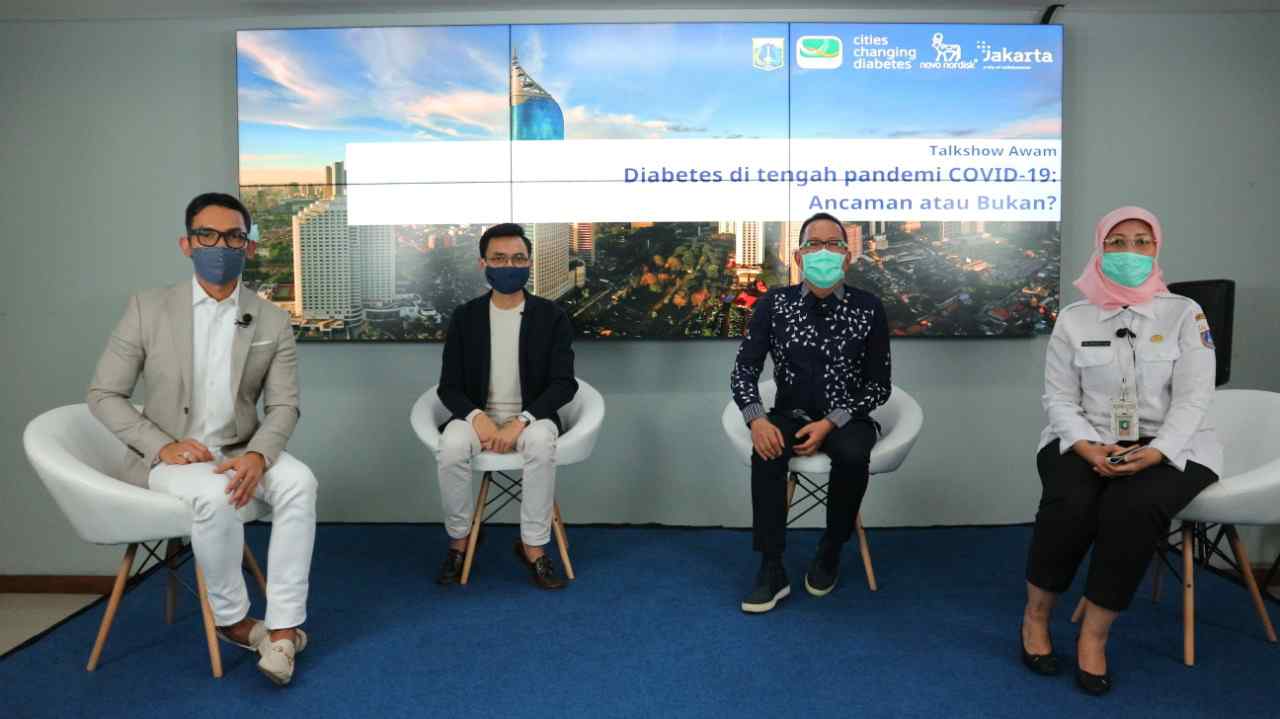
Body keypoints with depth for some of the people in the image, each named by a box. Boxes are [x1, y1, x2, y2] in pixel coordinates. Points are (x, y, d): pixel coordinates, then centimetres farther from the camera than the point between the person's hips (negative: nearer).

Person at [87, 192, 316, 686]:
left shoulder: (273, 322, 1)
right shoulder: (148, 308, -4)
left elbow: (283, 405, -2)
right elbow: (103, 395, -2)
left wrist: (257, 455, -23)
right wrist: (163, 446, -17)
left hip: (237, 454, 2)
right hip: (166, 459, -2)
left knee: (299, 480, -28)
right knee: (214, 495, -34)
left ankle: (283, 626, -22)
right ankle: (231, 618, -10)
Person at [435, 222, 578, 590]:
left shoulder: (551, 315, -2)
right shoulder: (465, 317, 3)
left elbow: (564, 384, -8)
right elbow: (449, 386, 1)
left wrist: (521, 421, -23)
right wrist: (477, 417, -21)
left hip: (531, 416, -1)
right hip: (478, 415, 1)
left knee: (542, 443, -36)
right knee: (451, 446, -31)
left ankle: (533, 546, -18)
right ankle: (459, 539, -5)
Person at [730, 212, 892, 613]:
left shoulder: (868, 309, -4)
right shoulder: (774, 304, -1)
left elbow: (879, 386, -3)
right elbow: (744, 370, -2)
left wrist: (831, 423, -17)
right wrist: (757, 419, -21)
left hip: (845, 418, 0)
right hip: (791, 414, 1)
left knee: (853, 456, -33)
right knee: (766, 450, -31)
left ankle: (830, 554, -6)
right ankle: (772, 571, -22)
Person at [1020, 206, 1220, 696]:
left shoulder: (1184, 313, 3)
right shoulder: (1073, 318, 5)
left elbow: (1193, 397, -4)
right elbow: (1059, 398, 1)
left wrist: (1155, 452, -21)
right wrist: (1089, 449, -17)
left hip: (1167, 446, 0)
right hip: (1087, 441, 1)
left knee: (1133, 507, -32)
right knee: (1070, 504, -30)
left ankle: (1095, 633, -16)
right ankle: (1035, 615, -8)